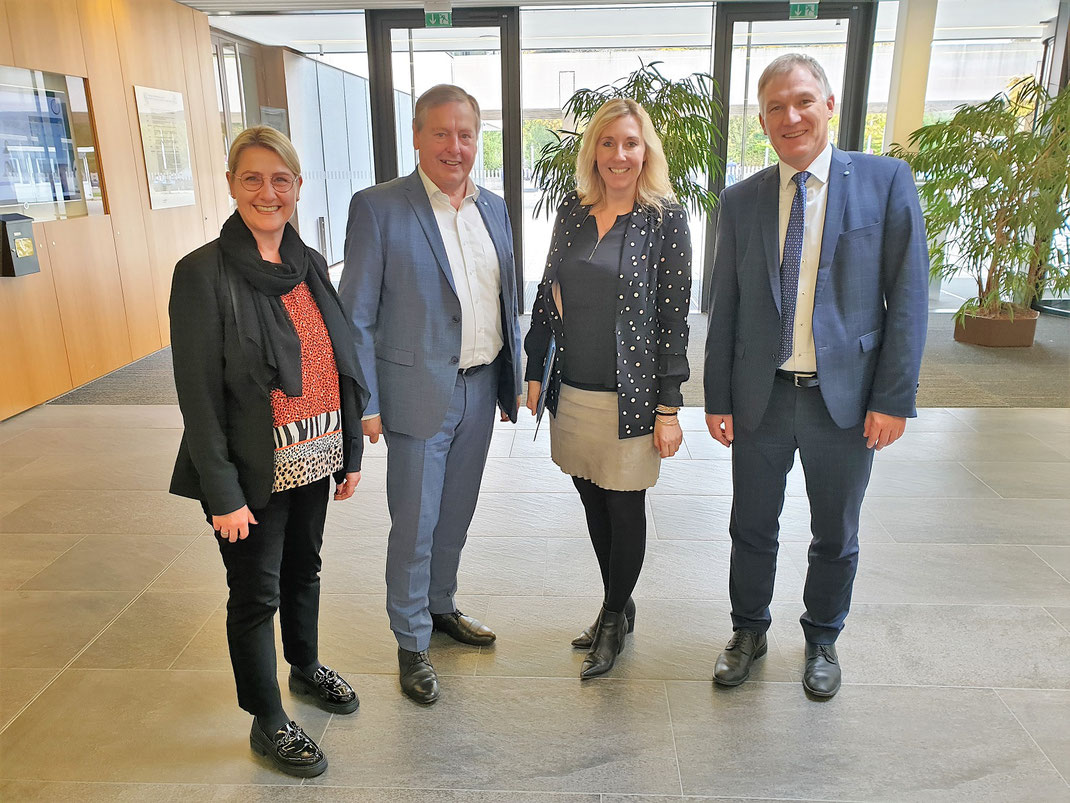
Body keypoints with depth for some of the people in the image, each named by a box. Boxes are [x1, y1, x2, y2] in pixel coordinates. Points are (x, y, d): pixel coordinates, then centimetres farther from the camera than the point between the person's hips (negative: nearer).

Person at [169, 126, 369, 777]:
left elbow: (340, 363, 8)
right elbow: (199, 395, -15)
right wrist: (223, 495, -15)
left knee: (303, 569, 23)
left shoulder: (310, 264, 4)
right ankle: (269, 721, 30)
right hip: (254, 471, -5)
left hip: (315, 459, 6)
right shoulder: (203, 273, -14)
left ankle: (306, 667, 48)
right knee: (257, 593, 10)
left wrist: (352, 450, 8)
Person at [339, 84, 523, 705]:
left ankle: (441, 606, 42)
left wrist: (513, 379, 11)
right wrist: (365, 403, -13)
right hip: (420, 393, -5)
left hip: (480, 389, 5)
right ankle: (412, 642, 26)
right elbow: (357, 315, -10)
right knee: (414, 524, 6)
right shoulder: (378, 208, -9)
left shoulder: (494, 208, 8)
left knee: (457, 514, 19)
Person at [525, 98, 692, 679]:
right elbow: (546, 295, 11)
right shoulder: (572, 212, 6)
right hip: (571, 393, 5)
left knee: (625, 508, 9)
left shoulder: (665, 219, -7)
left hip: (629, 396, -4)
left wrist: (669, 408, -11)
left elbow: (674, 318, -9)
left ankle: (614, 618, 30)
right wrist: (535, 374, 9)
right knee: (593, 504, 16)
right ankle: (617, 607, 36)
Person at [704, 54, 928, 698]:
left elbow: (908, 295, -5)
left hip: (846, 396, -1)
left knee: (836, 535, 15)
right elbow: (724, 307, 4)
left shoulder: (886, 180, -2)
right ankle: (749, 632, 37)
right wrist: (718, 398, 1)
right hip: (761, 396, 2)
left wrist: (895, 398, -9)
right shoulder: (740, 200, 4)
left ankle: (823, 639, 38)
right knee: (752, 528, 14)